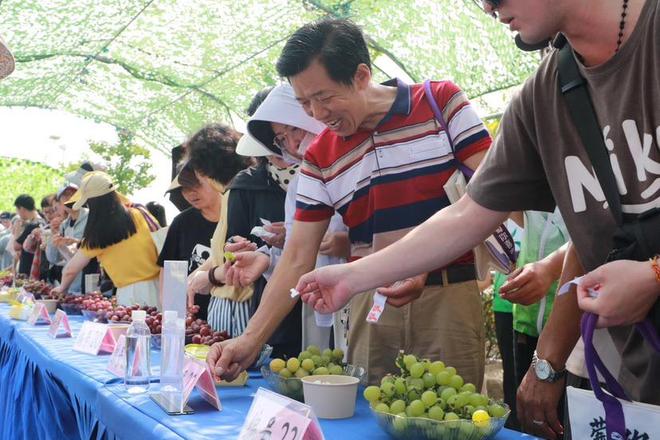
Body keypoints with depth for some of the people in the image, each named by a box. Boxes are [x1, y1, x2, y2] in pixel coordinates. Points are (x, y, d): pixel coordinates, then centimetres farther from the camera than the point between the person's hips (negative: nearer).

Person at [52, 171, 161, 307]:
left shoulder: (97, 234, -4)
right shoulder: (140, 214, 5)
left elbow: (70, 270, 8)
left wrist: (62, 288, 25)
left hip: (131, 294, -4)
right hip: (159, 285, 4)